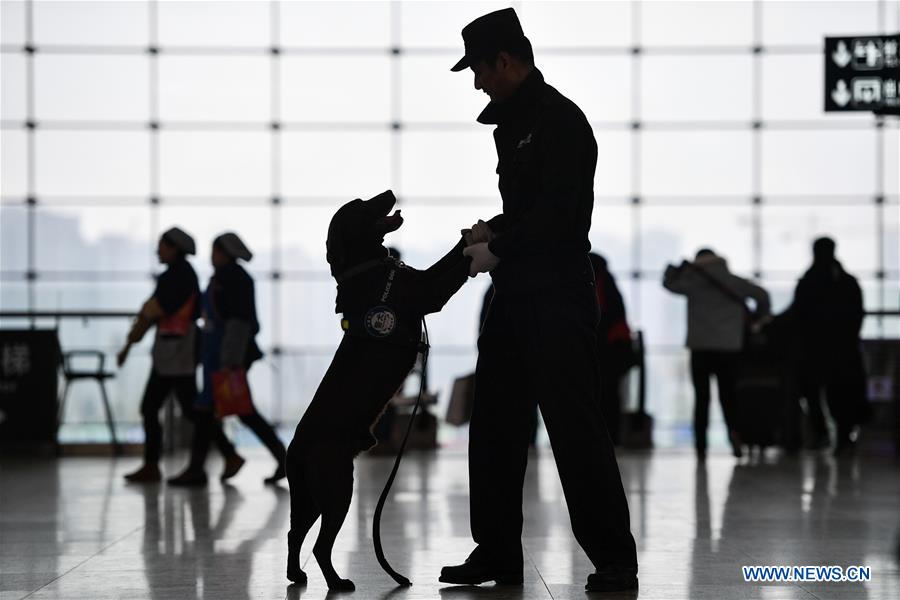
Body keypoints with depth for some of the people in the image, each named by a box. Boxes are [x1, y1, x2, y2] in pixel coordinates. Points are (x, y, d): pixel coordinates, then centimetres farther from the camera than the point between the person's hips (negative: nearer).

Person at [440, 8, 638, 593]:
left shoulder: (560, 120, -12)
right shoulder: (511, 123, 18)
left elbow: (558, 213, -19)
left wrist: (498, 250, -12)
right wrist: (493, 229, 7)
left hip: (559, 295, -10)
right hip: (514, 293, 10)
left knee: (575, 425, -9)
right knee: (495, 423, 10)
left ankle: (615, 560, -4)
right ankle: (498, 553, 17)